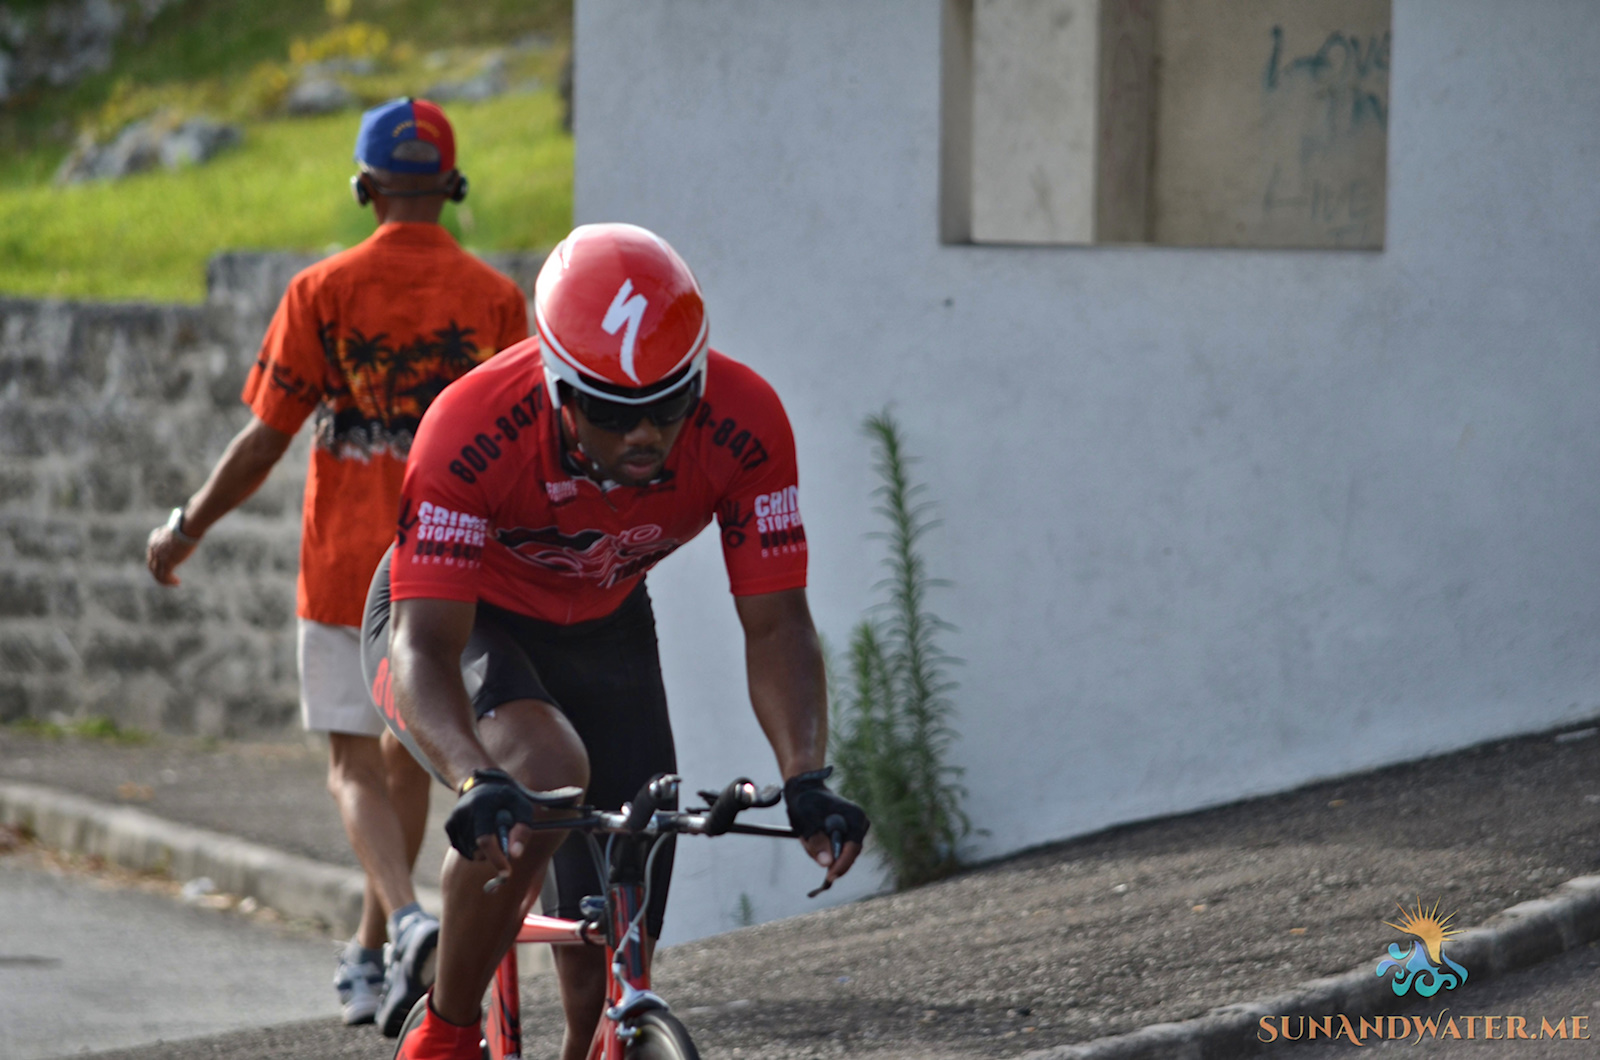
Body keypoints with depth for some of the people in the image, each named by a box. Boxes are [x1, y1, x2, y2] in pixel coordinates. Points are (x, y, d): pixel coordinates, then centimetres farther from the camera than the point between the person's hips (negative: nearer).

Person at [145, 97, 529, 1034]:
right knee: (408, 756, 17)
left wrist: (188, 529, 6)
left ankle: (407, 920, -23)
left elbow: (266, 439, -7)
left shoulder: (324, 291, -8)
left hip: (346, 563, -2)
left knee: (356, 764, 1)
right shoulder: (494, 297, -2)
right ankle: (372, 955, 25)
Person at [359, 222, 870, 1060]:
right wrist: (478, 784, -57)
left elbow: (775, 622, -23)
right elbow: (425, 647, -39)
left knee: (610, 984, -4)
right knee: (543, 775, -37)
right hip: (459, 624, -3)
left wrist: (806, 778, -39)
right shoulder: (472, 431, -36)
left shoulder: (744, 425, -28)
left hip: (602, 635, 4)